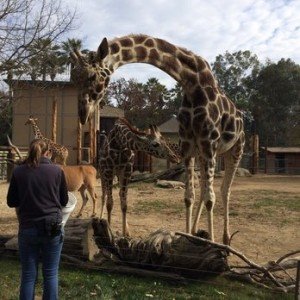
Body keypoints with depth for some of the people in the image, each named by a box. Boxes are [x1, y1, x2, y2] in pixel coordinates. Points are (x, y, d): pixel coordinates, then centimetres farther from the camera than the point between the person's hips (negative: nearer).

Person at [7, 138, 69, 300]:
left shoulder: (18, 171, -3)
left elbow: (11, 202, 6)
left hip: (27, 228, 1)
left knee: (28, 275, 10)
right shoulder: (57, 170, -4)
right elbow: (64, 201, 5)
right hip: (53, 227, 0)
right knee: (51, 274, 10)